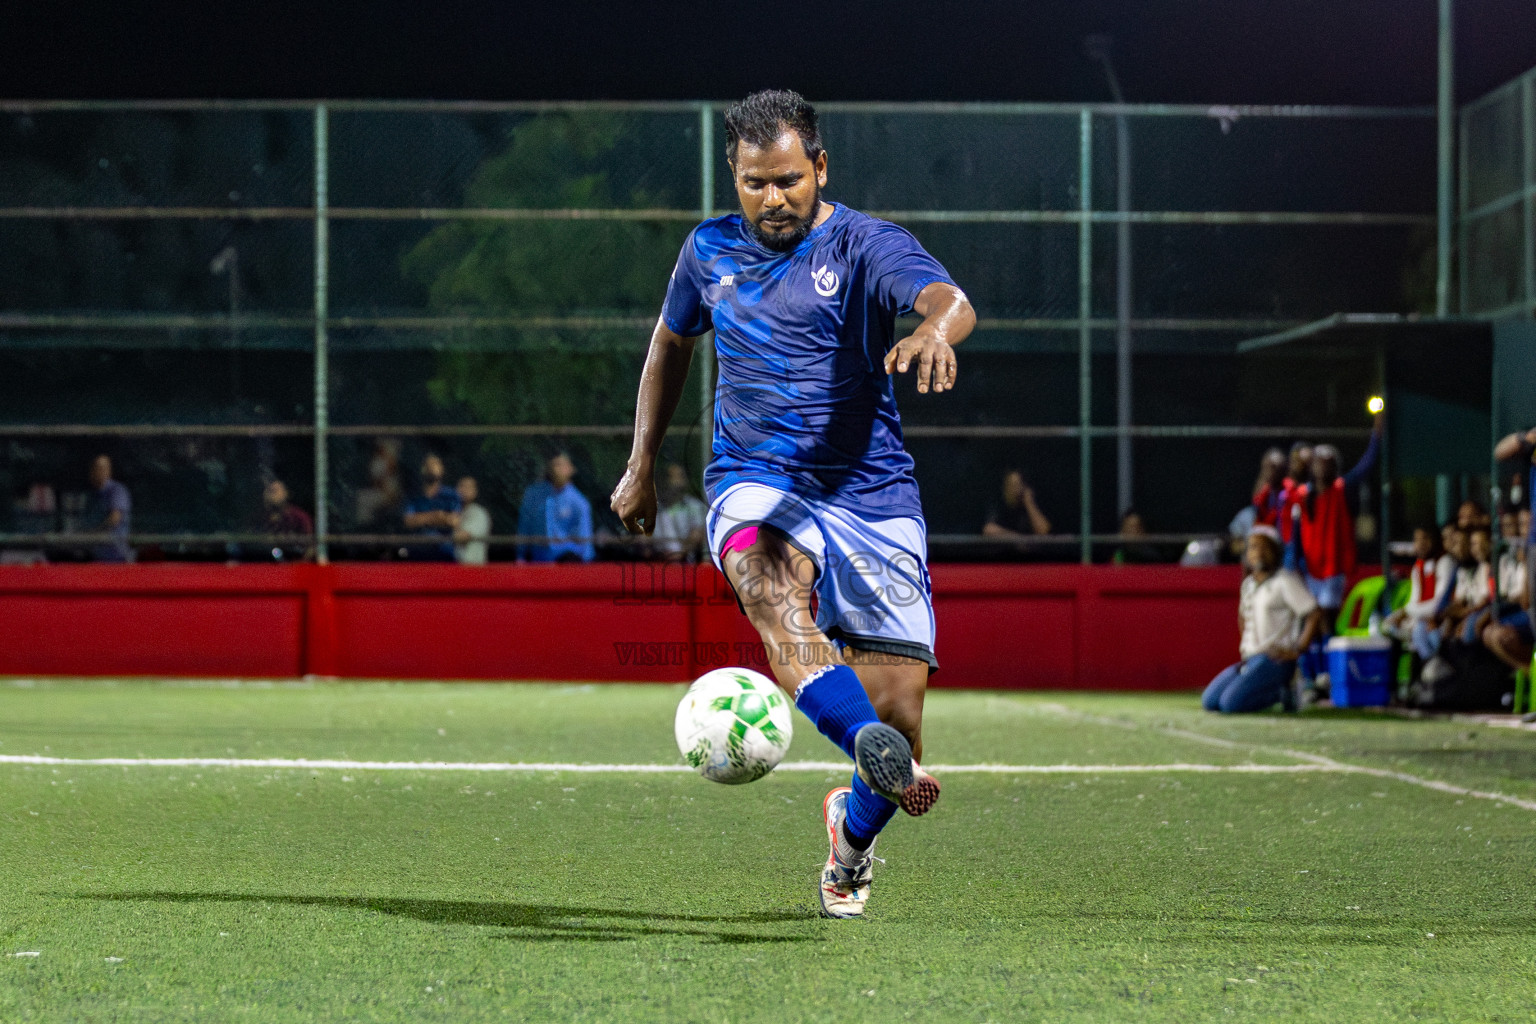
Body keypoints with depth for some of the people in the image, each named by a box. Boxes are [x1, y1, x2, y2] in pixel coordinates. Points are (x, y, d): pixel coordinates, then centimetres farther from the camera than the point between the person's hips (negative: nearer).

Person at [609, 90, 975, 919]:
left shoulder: (866, 246, -4)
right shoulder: (710, 251, 10)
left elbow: (949, 301, -24)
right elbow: (671, 341, 28)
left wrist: (935, 328, -49)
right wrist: (642, 464, 26)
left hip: (870, 493, -1)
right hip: (755, 486, 2)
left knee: (898, 717, -5)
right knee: (770, 583, -37)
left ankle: (853, 826, 30)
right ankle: (869, 747, -59)